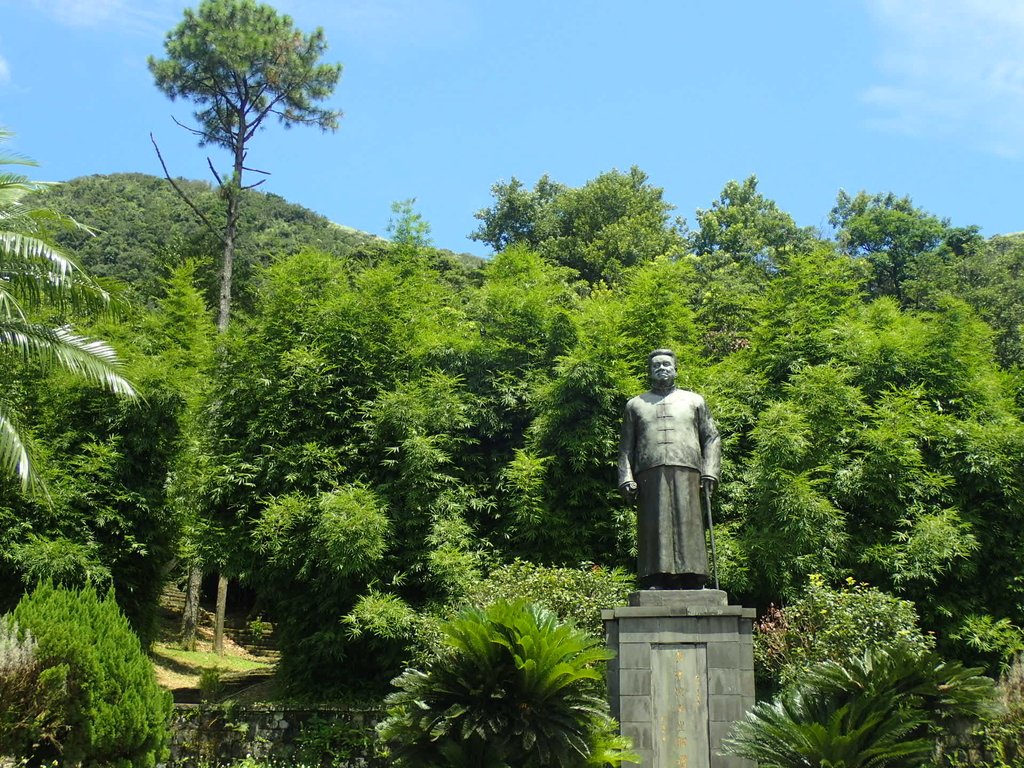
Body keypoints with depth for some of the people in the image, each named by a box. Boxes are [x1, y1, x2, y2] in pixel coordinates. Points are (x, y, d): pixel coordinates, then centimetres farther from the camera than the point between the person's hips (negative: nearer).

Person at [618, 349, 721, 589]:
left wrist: (709, 472, 1)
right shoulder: (635, 405, 22)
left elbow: (712, 438, 16)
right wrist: (626, 479, 2)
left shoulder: (694, 401, 21)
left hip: (686, 475, 0)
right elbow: (626, 447, 17)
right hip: (650, 476, 0)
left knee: (687, 528, -8)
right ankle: (655, 586, -12)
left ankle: (692, 587, -9)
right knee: (654, 530, -9)